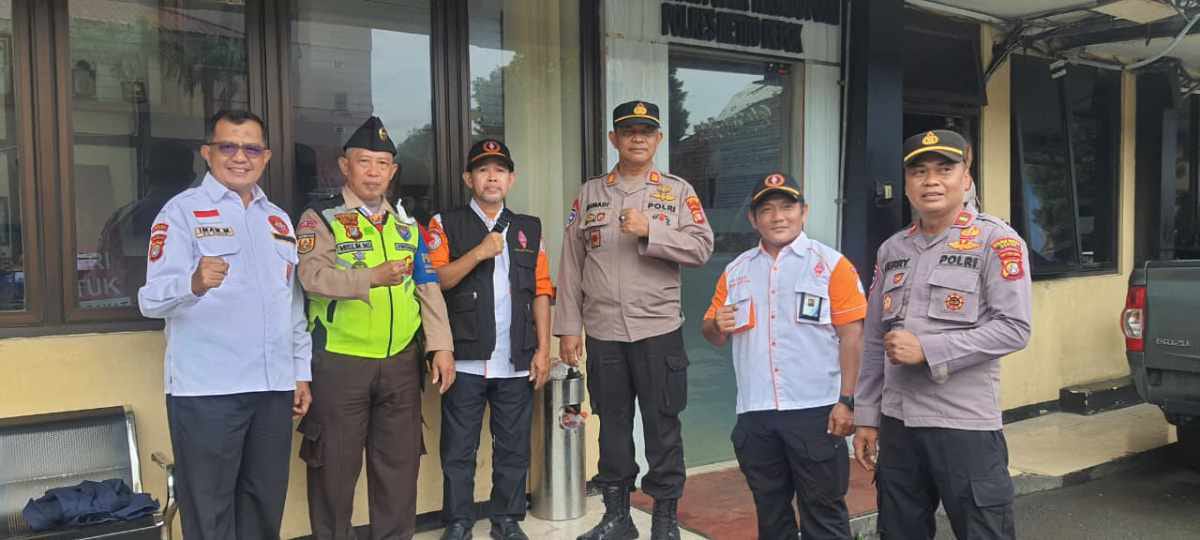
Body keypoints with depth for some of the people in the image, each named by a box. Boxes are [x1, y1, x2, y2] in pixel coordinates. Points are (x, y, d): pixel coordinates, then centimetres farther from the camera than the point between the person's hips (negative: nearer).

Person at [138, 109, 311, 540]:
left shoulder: (278, 219, 15)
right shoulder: (182, 211, -3)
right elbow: (152, 299, -14)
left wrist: (302, 372, 14)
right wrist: (194, 283, -35)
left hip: (274, 387, 5)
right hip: (206, 390, -5)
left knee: (265, 504, 12)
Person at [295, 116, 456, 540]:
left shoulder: (407, 226, 13)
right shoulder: (319, 219, -3)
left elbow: (428, 290, 10)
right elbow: (313, 276, -19)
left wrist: (441, 347, 1)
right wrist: (374, 276, -32)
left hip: (401, 362, 5)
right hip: (340, 363, -4)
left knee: (400, 461, 12)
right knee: (336, 464, 6)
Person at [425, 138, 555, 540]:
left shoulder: (530, 229, 12)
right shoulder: (446, 224, 4)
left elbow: (541, 291, 9)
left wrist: (543, 350, 3)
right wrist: (478, 253, -17)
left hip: (517, 361, 3)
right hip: (465, 359, -2)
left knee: (514, 448, 10)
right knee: (458, 449, 5)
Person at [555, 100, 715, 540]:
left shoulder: (678, 191, 4)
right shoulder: (589, 194, 8)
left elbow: (702, 247, -7)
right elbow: (570, 266, 7)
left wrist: (650, 230, -18)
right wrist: (568, 328, 3)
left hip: (658, 330, -2)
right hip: (603, 333, 2)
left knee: (662, 426, 4)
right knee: (612, 425, 11)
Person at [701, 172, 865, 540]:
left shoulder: (831, 264, -2)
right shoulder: (736, 270, 11)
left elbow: (852, 335, -6)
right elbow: (713, 335, 16)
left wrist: (846, 401, -11)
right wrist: (717, 325, -7)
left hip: (815, 410, -4)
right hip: (755, 414, 4)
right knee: (770, 510, 17)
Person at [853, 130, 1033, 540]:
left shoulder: (996, 241, -5)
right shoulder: (892, 249, 11)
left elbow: (1014, 329, -13)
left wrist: (927, 350, -17)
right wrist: (866, 417, 11)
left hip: (965, 424, -5)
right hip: (896, 423, 6)